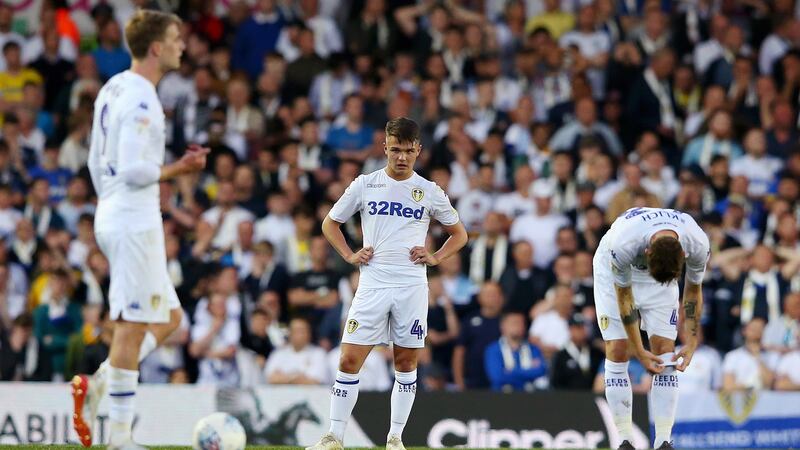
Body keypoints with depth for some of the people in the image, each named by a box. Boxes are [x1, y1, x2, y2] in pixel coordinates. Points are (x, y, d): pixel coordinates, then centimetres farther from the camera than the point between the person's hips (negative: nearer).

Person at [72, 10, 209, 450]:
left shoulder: (113, 88, 13)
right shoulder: (141, 99, -17)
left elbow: (97, 161, 19)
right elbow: (133, 168, -24)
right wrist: (179, 168, -12)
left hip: (112, 216, 10)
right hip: (135, 221, -10)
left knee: (169, 317, 15)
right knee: (132, 327, -5)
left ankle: (96, 384, 6)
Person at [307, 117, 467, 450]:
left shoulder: (429, 192, 6)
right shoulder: (365, 185, 5)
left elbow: (458, 234, 17)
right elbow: (330, 223, 16)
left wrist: (435, 257, 1)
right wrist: (349, 255, 2)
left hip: (412, 287, 1)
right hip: (372, 283, -1)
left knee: (406, 364, 3)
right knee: (349, 360, -7)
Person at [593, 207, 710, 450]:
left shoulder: (698, 245, -33)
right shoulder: (623, 245, -41)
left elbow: (693, 290, -12)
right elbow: (624, 296, -25)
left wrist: (691, 343, -12)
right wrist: (640, 352, -19)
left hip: (665, 266, 2)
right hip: (614, 270, -2)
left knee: (665, 350, -10)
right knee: (617, 351, -11)